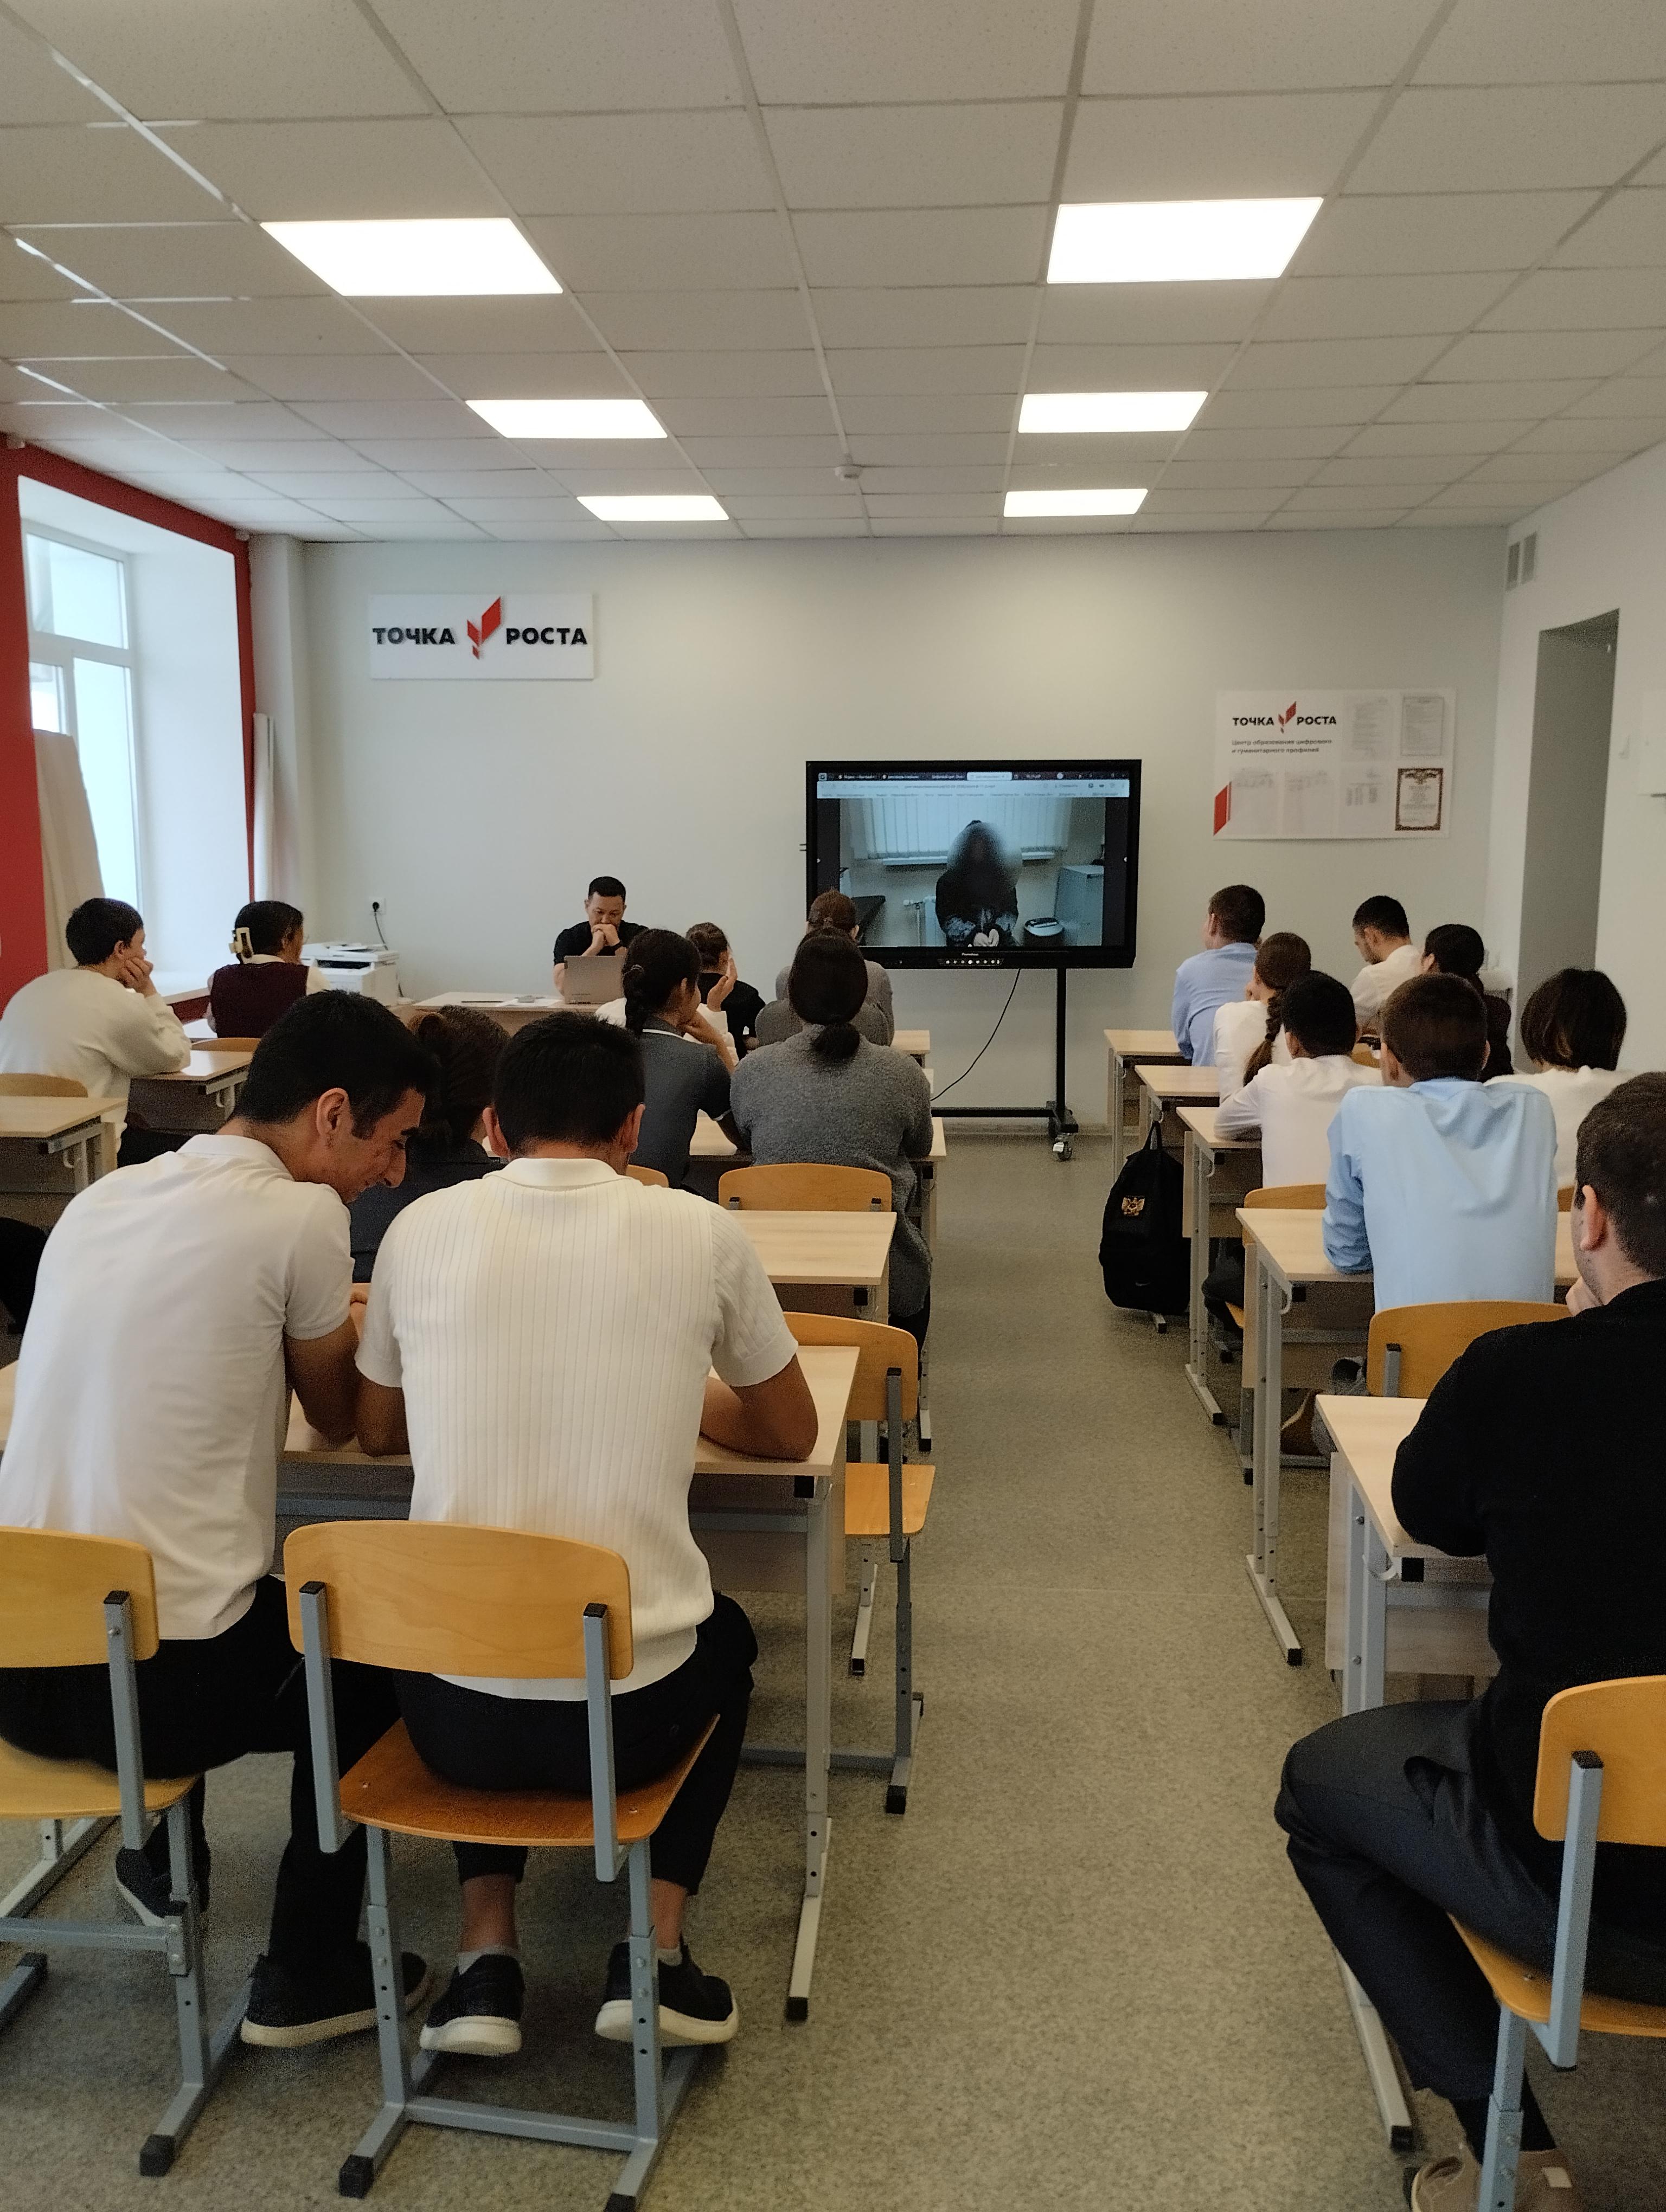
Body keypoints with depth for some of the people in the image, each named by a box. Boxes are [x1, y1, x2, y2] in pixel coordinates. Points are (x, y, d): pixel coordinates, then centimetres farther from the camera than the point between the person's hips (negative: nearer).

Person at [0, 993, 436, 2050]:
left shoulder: (99, 1200, 7)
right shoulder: (301, 1217, -14)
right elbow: (342, 1416, 1)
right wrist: (362, 1323, 19)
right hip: (162, 1684, -7)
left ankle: (159, 1859, 50)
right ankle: (309, 1974, 25)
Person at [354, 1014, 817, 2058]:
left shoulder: (423, 1228, -3)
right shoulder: (700, 1233, -6)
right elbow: (791, 1434, 9)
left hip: (453, 1717, 2)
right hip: (629, 1712, -1)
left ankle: (487, 1957, 24)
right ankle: (655, 1950, 20)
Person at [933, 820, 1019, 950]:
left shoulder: (1002, 876, 8)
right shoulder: (947, 881, 1)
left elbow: (1011, 911, 6)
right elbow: (946, 919, -4)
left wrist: (998, 930, -16)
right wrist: (972, 935, -21)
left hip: (1000, 938, 2)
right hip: (963, 943, -2)